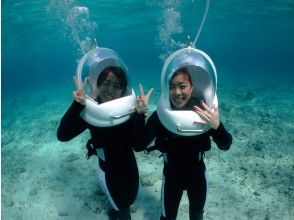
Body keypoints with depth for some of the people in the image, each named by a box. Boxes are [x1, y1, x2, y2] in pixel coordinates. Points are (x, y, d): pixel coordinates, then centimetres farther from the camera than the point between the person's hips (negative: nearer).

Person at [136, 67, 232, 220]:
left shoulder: (203, 112, -20)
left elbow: (225, 146, -21)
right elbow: (140, 145, -26)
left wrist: (217, 126, -42)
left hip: (197, 175, 1)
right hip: (171, 177, -1)